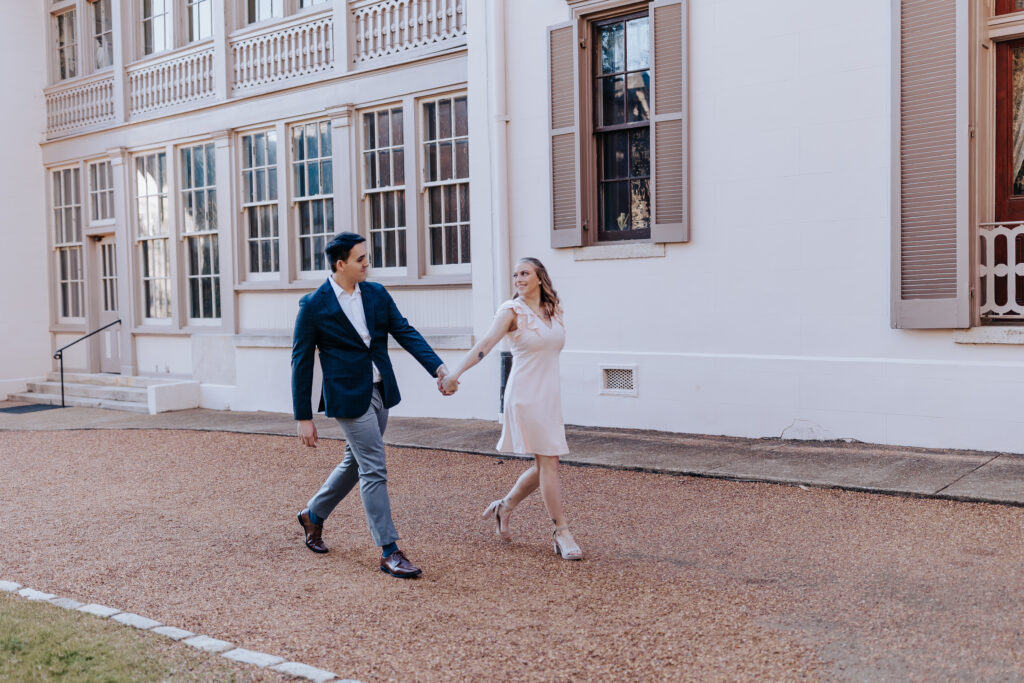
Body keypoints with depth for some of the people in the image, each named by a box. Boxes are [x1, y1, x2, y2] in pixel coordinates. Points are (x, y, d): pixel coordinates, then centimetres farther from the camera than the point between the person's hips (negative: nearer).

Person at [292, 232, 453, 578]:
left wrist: (437, 366, -14)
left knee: (355, 462, 19)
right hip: (348, 396, -6)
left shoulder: (377, 294, 4)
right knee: (374, 470, -6)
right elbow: (301, 362, -7)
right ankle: (389, 551, 2)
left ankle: (313, 515, 42)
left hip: (380, 392, 7)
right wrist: (303, 417, -7)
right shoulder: (314, 305, -10)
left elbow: (405, 332, 1)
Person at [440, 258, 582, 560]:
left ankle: (504, 507, 32)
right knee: (548, 464, -6)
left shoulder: (554, 311, 9)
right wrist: (455, 373, -32)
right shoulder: (512, 311, -8)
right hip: (525, 395, -6)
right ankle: (561, 534, 3)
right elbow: (485, 344, -20)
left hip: (550, 395, 6)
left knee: (544, 466, 11)